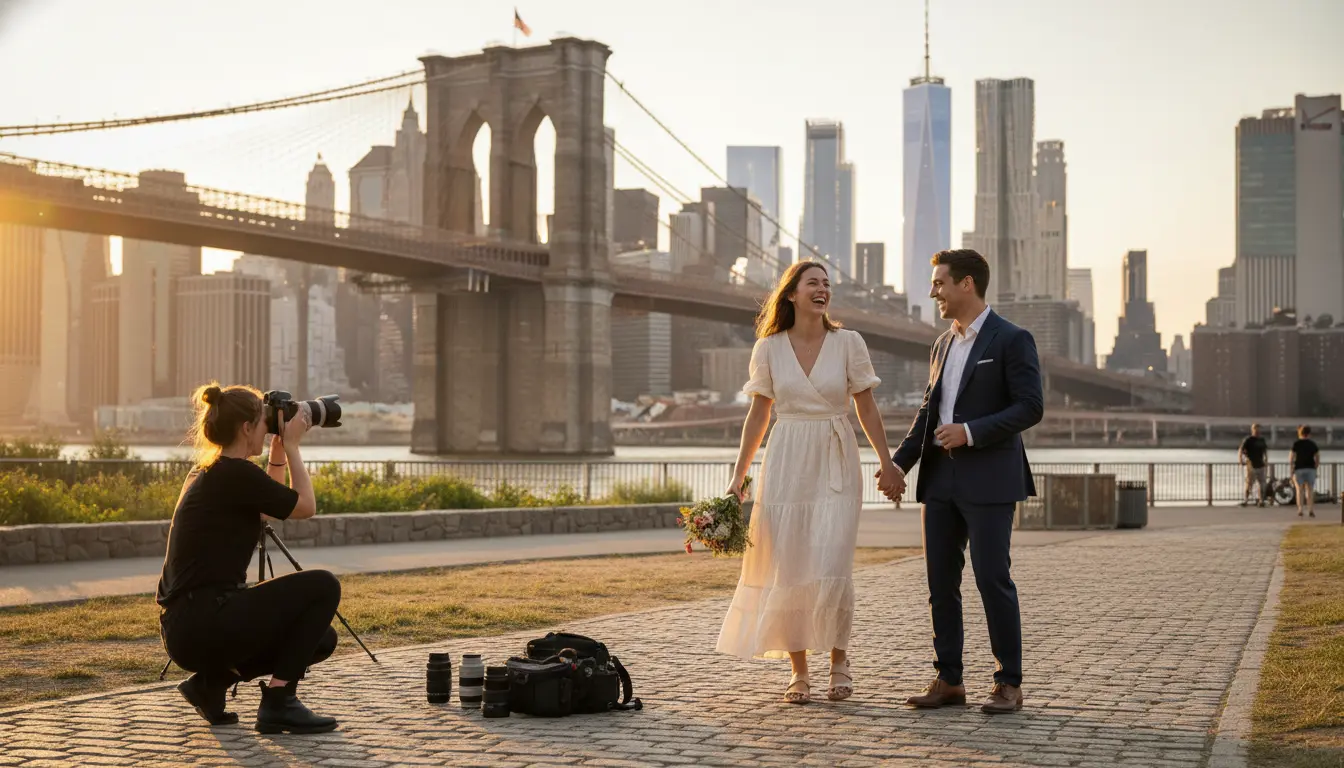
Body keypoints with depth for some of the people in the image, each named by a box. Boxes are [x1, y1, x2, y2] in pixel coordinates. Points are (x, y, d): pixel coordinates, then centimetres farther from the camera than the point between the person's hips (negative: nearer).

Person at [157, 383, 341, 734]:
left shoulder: (208, 472, 15)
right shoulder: (236, 473, -13)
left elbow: (267, 507, 31)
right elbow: (305, 507, -2)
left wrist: (278, 450, 22)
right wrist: (291, 445, 6)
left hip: (187, 627, 10)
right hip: (204, 623, -10)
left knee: (320, 638, 15)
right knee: (323, 586, -5)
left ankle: (211, 680, 11)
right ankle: (278, 702, -5)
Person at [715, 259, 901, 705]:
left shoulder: (848, 343, 1)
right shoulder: (769, 348, 4)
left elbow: (866, 408, 6)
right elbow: (758, 415, 8)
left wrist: (887, 462, 0)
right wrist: (738, 475, 4)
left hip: (835, 464, -1)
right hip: (786, 463, 1)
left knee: (831, 569, -10)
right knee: (786, 568, 1)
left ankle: (839, 660, 12)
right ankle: (799, 671, 13)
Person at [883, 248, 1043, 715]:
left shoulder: (1012, 340, -5)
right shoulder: (942, 346, 17)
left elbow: (1030, 408, -11)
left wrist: (970, 431, -18)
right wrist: (900, 463, 9)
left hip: (988, 481, -7)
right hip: (940, 479, 7)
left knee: (992, 579, -6)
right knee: (941, 582, 6)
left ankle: (1009, 684, 4)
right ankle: (949, 681, 14)